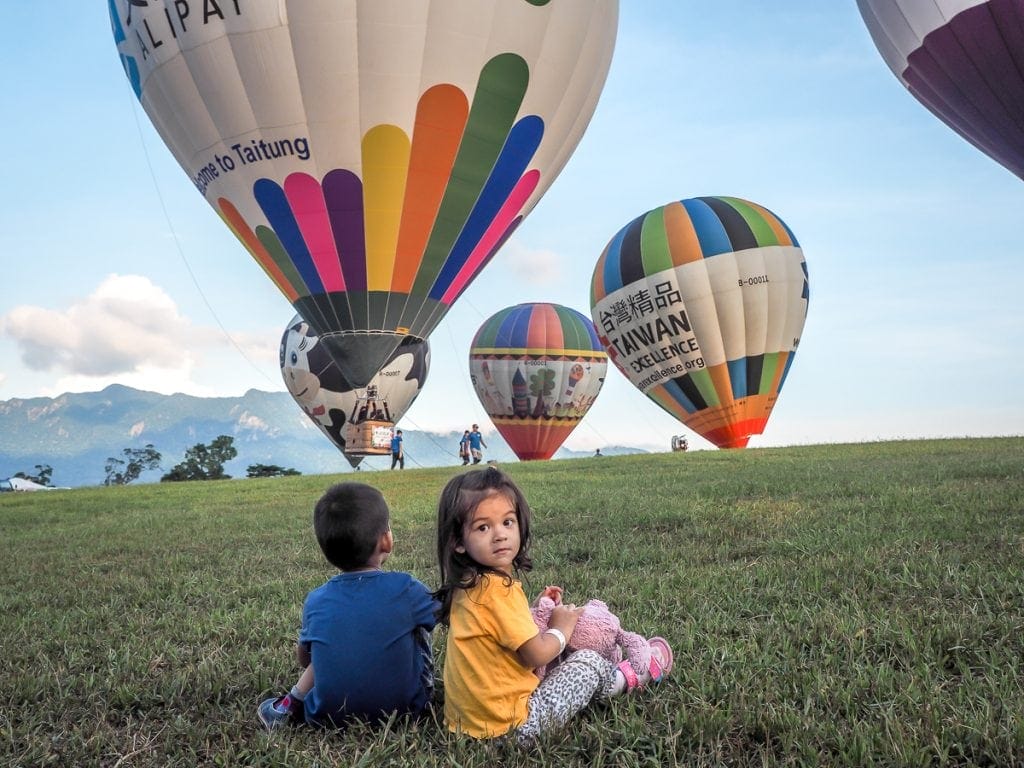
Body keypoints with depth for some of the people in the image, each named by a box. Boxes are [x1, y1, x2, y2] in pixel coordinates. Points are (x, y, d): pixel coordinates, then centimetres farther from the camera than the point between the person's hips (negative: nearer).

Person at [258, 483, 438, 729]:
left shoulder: (316, 601, -7)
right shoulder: (406, 589, -16)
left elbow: (304, 659, 10)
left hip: (330, 716, 2)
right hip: (405, 707, -2)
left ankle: (291, 704, 15)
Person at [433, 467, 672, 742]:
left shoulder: (467, 585, 2)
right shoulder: (498, 588, -26)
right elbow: (536, 655, -19)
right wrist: (562, 629, -1)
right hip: (512, 726, -8)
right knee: (588, 662, 9)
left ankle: (617, 677, 45)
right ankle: (630, 678, 38)